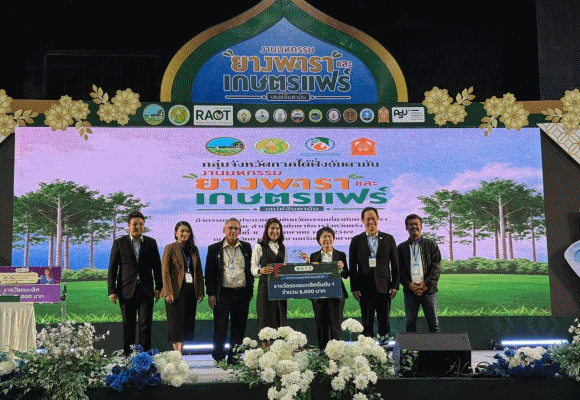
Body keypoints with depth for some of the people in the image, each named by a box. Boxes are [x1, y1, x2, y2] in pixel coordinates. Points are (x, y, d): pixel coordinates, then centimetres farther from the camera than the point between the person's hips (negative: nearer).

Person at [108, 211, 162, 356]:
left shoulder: (151, 243, 9)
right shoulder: (119, 243, 5)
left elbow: (157, 266, 12)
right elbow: (112, 268, 4)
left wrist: (158, 287, 6)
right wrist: (112, 290, -3)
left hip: (146, 290, 1)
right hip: (127, 291, 0)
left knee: (145, 325, -3)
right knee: (128, 326, 5)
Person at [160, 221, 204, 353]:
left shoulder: (194, 250, 14)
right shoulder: (170, 248, -1)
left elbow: (199, 272, 14)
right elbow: (165, 271, -6)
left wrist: (201, 291, 7)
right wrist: (168, 292, -14)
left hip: (191, 291, 5)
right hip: (176, 291, -5)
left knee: (188, 323, 6)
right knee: (176, 323, -6)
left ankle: (181, 353, 14)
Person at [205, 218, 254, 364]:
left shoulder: (246, 247, 10)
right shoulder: (214, 248, 4)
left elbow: (251, 269, 13)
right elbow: (209, 273, 2)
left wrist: (250, 291, 7)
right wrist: (211, 294, -4)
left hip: (242, 293, 2)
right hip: (223, 293, -2)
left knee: (239, 328, 7)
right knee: (220, 328, 0)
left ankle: (233, 357, 18)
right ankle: (219, 358, 9)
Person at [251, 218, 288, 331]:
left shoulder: (283, 248, 15)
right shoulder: (260, 247, -1)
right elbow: (253, 268, -7)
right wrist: (260, 270, -28)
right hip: (265, 286, -5)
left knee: (281, 320, 5)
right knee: (266, 321, -4)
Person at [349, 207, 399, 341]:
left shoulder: (388, 239, 8)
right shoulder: (356, 241, 6)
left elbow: (395, 264, 8)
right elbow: (352, 267, 5)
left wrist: (395, 286, 1)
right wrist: (354, 288, -2)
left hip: (384, 287, 1)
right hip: (365, 288, 0)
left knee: (384, 323, 6)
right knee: (366, 323, 4)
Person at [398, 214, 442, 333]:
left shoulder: (431, 245, 8)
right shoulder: (402, 247, 10)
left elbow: (436, 267, 1)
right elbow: (399, 269, 4)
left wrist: (427, 283, -12)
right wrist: (409, 284, -11)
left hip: (428, 289, -1)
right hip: (410, 291, 1)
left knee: (433, 323, 4)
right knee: (410, 324, 4)